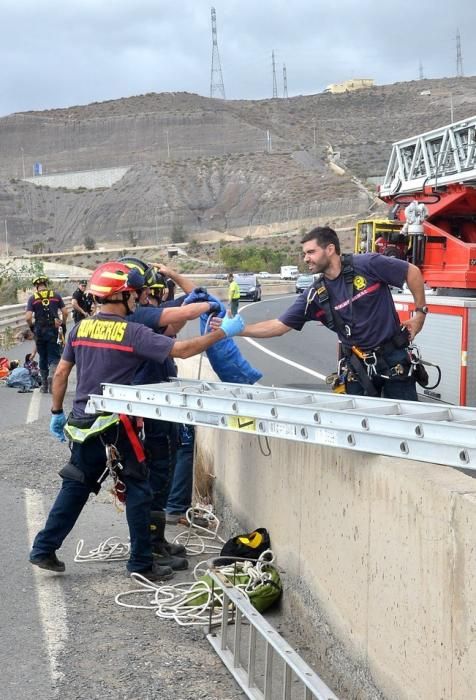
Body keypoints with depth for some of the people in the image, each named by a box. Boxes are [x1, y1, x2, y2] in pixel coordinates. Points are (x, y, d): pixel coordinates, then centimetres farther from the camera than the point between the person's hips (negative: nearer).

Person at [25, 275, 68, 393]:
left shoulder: (33, 298, -1)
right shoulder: (56, 295, 2)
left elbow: (28, 318, -10)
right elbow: (65, 313, -1)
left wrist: (32, 327, 8)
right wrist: (63, 324, 14)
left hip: (39, 331, 1)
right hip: (54, 331, -1)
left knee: (43, 358, 13)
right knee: (54, 357, 3)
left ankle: (44, 385, 19)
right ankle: (52, 375, -27)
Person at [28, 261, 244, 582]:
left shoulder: (81, 328, 5)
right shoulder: (132, 332, -14)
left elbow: (61, 373, 9)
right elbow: (182, 349, -18)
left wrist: (57, 412, 20)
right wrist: (223, 332, -10)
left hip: (83, 423, 6)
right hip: (114, 426, -6)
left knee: (75, 487, 18)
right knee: (138, 491, 6)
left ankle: (44, 549, 22)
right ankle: (142, 563, 12)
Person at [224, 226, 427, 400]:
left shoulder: (368, 265, -13)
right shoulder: (315, 296, -2)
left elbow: (412, 272, -3)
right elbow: (279, 326, -2)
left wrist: (420, 312, -2)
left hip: (393, 358, -3)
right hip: (357, 368, 3)